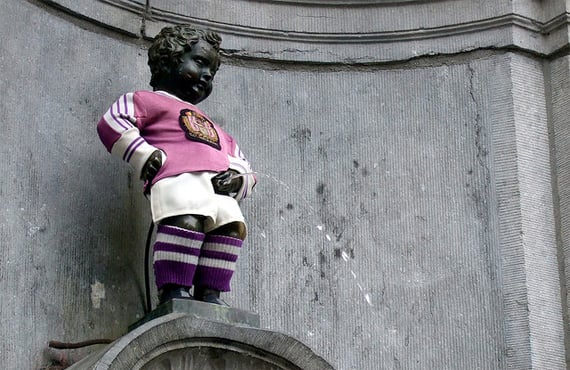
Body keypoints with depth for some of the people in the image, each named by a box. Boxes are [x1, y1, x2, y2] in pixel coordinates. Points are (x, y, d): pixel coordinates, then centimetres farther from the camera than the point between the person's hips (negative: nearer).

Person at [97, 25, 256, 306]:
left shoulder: (212, 128, 43)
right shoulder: (149, 101, 23)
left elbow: (243, 166, 38)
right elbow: (112, 123, 5)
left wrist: (235, 178, 11)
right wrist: (148, 158, -3)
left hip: (218, 187, 7)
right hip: (177, 179, -6)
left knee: (233, 226, -18)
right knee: (188, 220, -32)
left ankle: (209, 292, -13)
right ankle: (173, 289, -26)